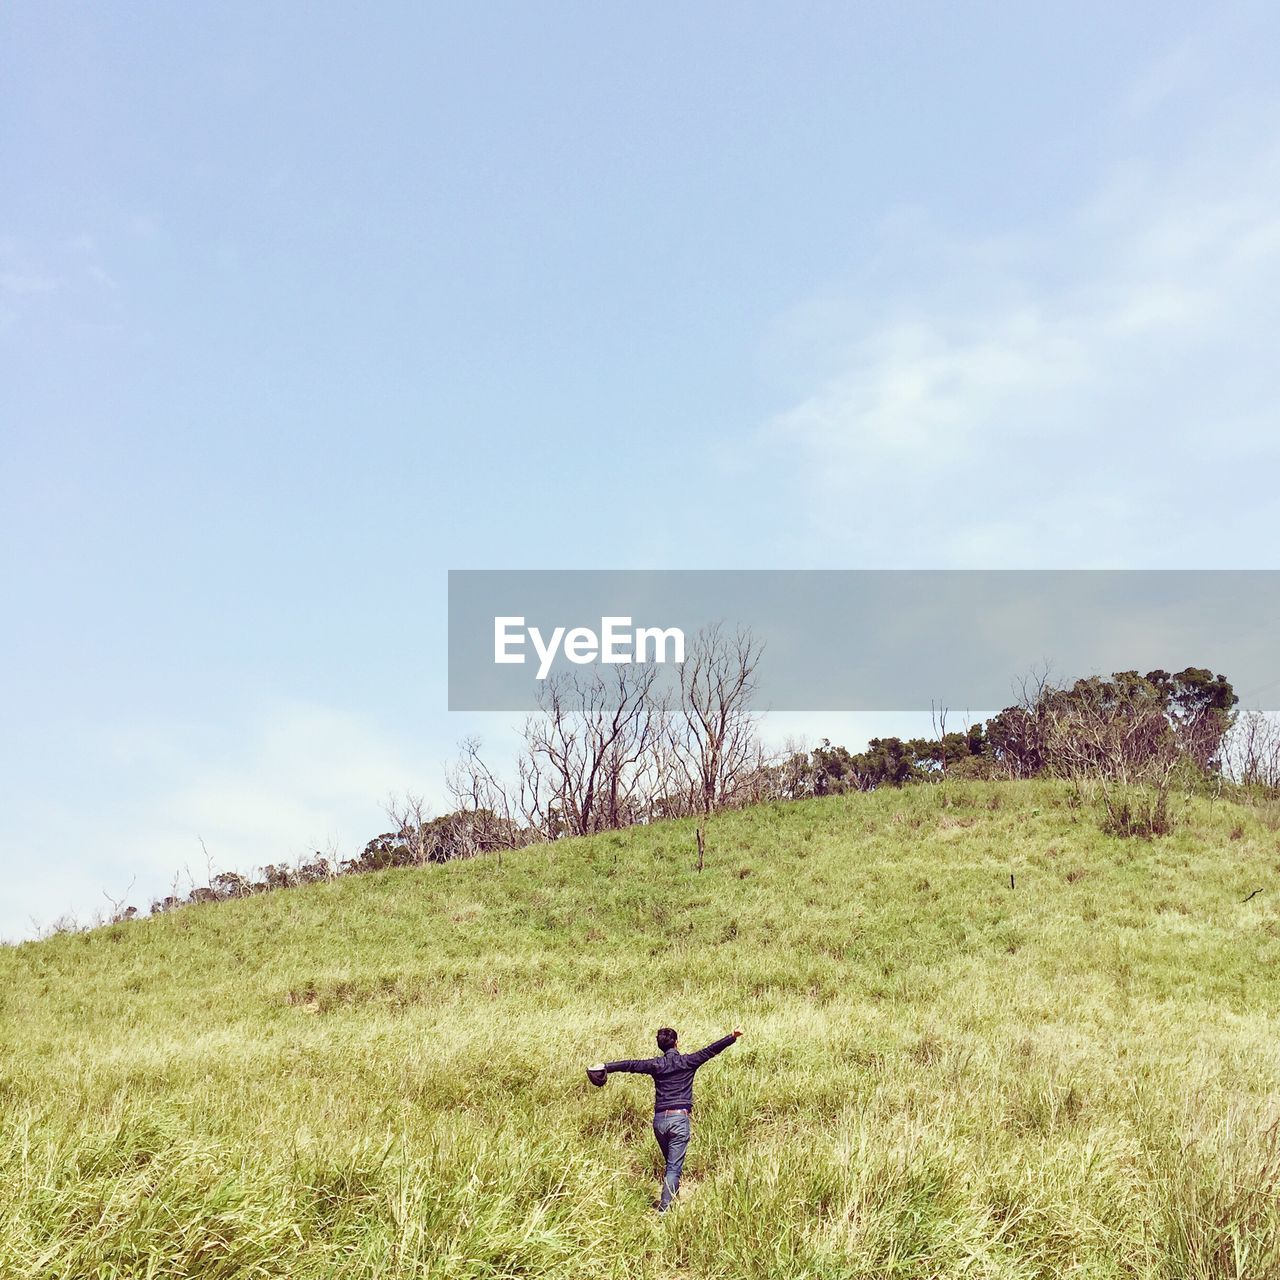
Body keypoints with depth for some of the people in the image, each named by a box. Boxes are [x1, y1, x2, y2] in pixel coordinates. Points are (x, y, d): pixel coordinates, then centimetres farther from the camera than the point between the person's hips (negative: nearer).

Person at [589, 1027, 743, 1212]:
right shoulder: (687, 1061, 1)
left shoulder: (656, 1064, 6)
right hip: (680, 1118, -3)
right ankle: (664, 1208, -14)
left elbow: (631, 1064, 1)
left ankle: (670, 1199, 27)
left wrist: (606, 1066, 3)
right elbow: (709, 1051, -2)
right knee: (674, 1167, -5)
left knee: (671, 1163, 22)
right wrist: (732, 1037, 0)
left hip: (660, 1119, 3)